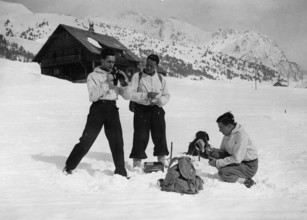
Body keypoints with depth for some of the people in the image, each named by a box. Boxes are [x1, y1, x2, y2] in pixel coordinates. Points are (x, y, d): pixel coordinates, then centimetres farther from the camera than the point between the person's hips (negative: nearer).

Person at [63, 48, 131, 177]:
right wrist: (106, 83, -16)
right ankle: (69, 167, 9)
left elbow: (127, 96, 12)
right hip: (98, 108, -3)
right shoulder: (93, 76, 7)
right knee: (86, 140, -5)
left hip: (112, 109, 3)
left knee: (117, 142, -1)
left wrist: (124, 83, -5)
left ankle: (121, 172, 12)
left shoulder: (116, 76, 17)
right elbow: (93, 95, -10)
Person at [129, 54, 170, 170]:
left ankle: (161, 157, 28)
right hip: (141, 109, -3)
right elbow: (131, 94, -8)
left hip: (157, 109, 3)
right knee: (141, 136, -4)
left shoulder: (161, 78, 10)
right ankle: (137, 161, 8)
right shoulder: (137, 76, -1)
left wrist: (159, 100, -12)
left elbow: (167, 96, 10)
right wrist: (146, 95, -20)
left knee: (160, 135, 9)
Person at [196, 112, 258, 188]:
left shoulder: (241, 136, -25)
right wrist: (212, 150, -13)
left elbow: (237, 159, -28)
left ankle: (246, 181, -9)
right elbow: (223, 151, 8)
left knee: (222, 173, -27)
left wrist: (217, 163, -24)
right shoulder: (228, 133, 0)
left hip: (249, 166, -8)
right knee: (214, 155, -13)